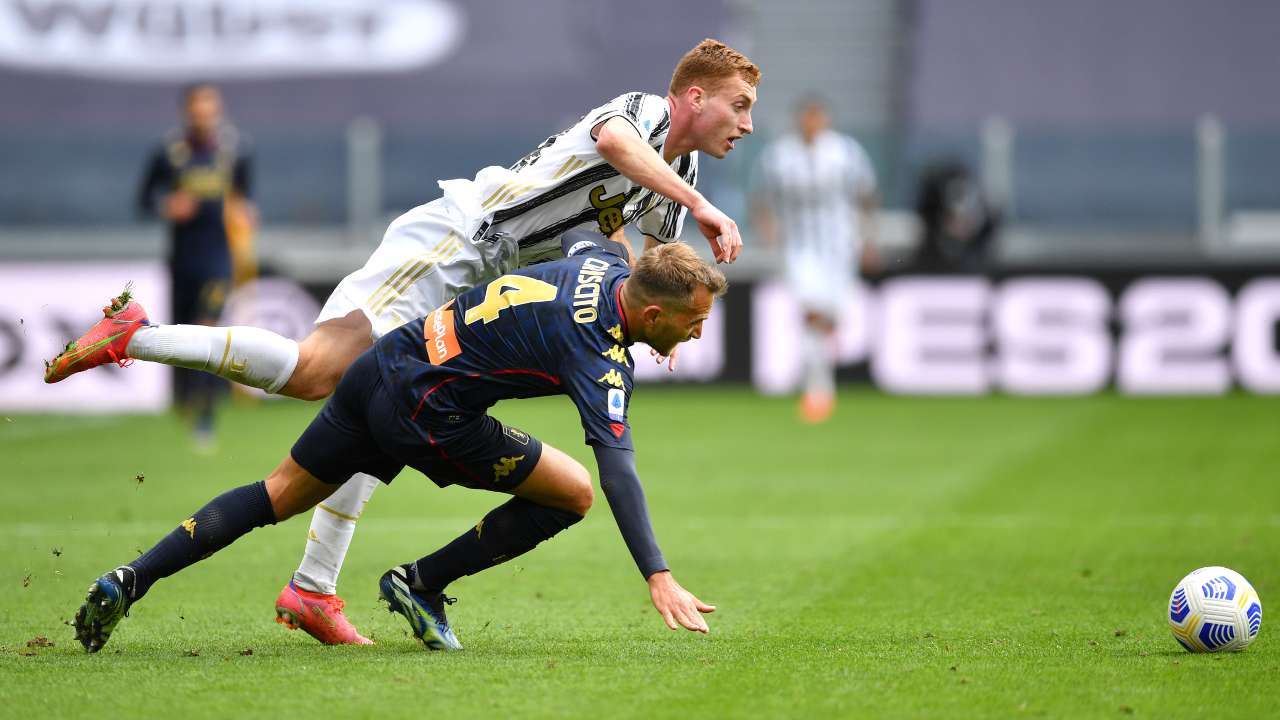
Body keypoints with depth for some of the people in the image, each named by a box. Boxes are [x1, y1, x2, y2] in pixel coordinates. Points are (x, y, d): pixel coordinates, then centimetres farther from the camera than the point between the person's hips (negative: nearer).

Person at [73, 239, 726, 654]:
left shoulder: (606, 263, 4)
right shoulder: (601, 356, -20)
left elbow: (583, 237, 31)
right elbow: (617, 468, -28)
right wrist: (658, 578, -32)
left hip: (377, 366, 8)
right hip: (425, 412, -8)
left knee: (280, 494, 18)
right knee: (573, 493, 0)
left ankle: (130, 580, 11)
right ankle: (422, 583, 9)